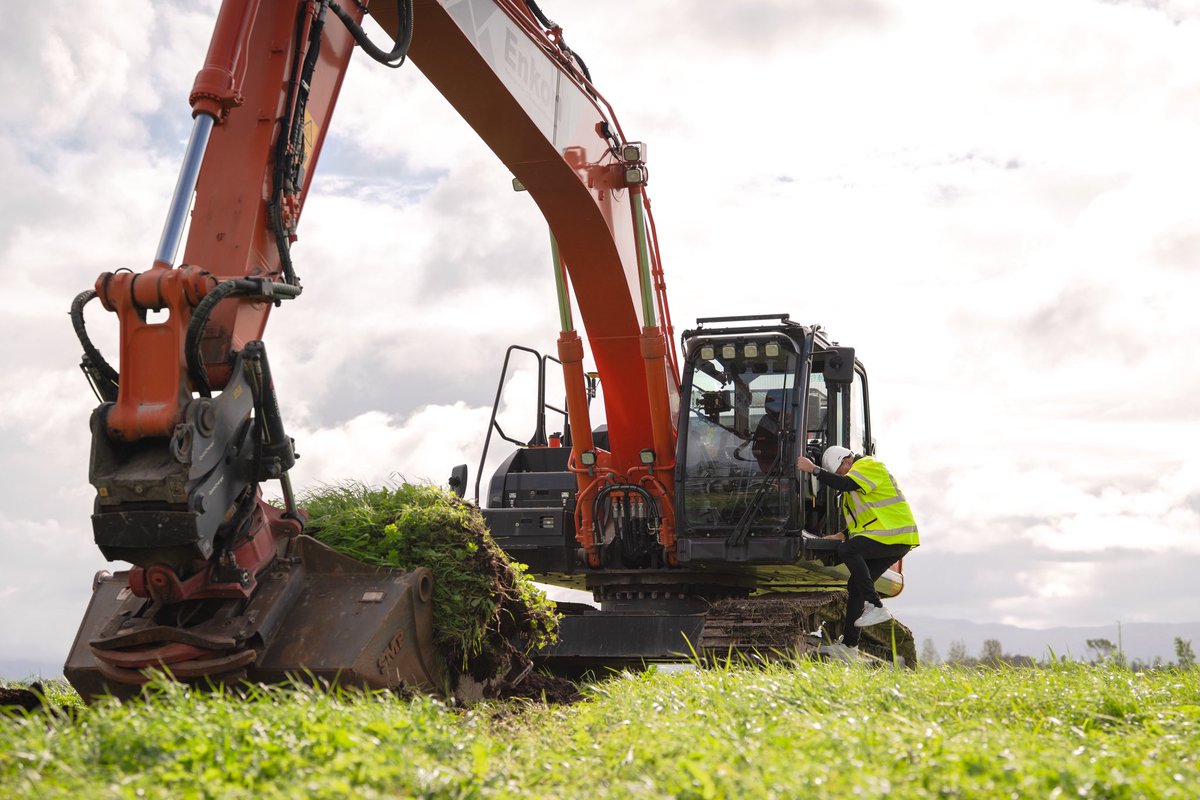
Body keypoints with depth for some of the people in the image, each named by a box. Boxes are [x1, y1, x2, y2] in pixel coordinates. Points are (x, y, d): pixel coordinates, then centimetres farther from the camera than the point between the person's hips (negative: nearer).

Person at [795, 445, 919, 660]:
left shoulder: (869, 465, -7)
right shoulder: (859, 472, 24)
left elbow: (846, 484, -26)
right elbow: (865, 516, 26)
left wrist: (814, 470, -24)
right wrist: (843, 534, 13)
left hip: (894, 534, -10)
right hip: (892, 538, 10)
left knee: (848, 550, -27)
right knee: (856, 585, 6)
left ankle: (876, 607, -23)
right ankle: (848, 645, 9)